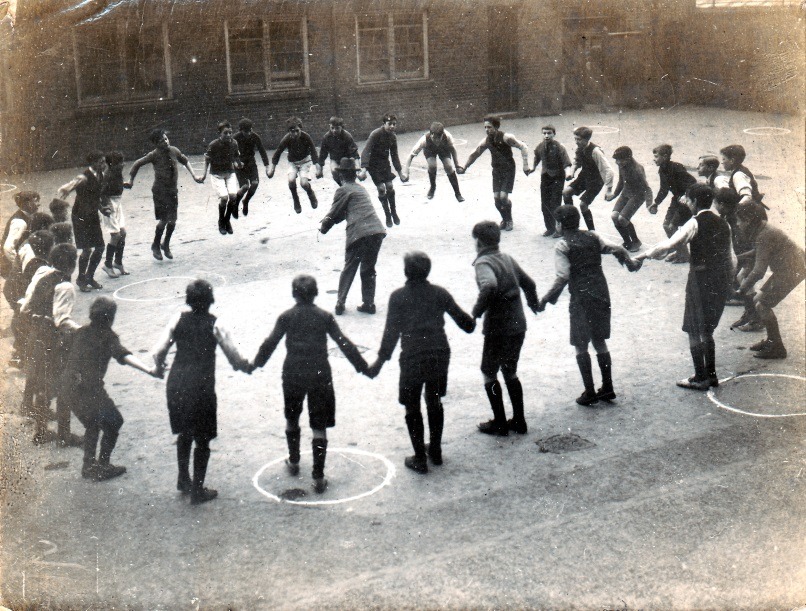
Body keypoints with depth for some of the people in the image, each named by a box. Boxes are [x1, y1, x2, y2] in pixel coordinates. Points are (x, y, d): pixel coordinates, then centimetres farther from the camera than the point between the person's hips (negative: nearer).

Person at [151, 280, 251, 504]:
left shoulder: (179, 319, 0)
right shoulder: (214, 324, -8)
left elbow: (158, 351, -2)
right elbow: (234, 356, -4)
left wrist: (160, 366, 20)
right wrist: (245, 366, 18)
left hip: (176, 383, 4)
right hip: (201, 385, -4)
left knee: (184, 433, 24)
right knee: (202, 439, 9)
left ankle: (183, 479, 35)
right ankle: (197, 490, 13)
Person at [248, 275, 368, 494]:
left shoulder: (286, 317, -2)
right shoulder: (324, 317, -2)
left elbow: (270, 343, -2)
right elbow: (344, 343, -2)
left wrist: (256, 363, 13)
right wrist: (362, 366, 5)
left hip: (293, 375, 1)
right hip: (319, 375, -1)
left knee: (292, 419, 24)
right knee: (319, 427, 3)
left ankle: (293, 462, 38)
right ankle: (318, 477, 1)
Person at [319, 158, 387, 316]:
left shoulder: (343, 190, 3)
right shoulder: (361, 189, 25)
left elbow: (334, 213, 8)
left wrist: (323, 227, 24)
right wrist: (327, 221, 34)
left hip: (358, 234, -6)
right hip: (377, 232, 6)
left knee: (349, 269, 7)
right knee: (368, 270, 15)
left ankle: (340, 303, 7)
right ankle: (368, 304, 14)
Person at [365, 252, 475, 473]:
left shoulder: (398, 297, -7)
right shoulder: (439, 293, 1)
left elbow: (391, 331, -9)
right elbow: (462, 319, 8)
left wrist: (380, 361, -3)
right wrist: (472, 322, 32)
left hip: (412, 359, -4)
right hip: (440, 356, 4)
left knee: (412, 409, 8)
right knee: (435, 403, 21)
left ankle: (420, 459, 12)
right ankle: (435, 450, 31)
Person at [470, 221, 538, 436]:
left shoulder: (483, 262, -15)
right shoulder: (507, 259, 9)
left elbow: (489, 285, -36)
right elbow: (528, 283, 19)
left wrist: (476, 312, -25)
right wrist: (533, 303, 37)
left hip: (498, 328, -7)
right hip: (518, 325, 7)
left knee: (489, 374, 9)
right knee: (510, 372, 20)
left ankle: (499, 424, 12)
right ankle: (519, 421, 23)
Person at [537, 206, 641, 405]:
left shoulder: (562, 247, -8)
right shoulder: (593, 237, 6)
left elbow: (562, 278, -15)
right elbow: (618, 249, 1)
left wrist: (545, 299, -8)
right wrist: (631, 263, 21)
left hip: (581, 298, -5)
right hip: (601, 293, 5)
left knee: (581, 345, 5)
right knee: (599, 341, 17)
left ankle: (589, 391, 5)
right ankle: (607, 387, 18)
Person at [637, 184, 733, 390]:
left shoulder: (695, 223, -11)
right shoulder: (722, 224, 11)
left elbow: (669, 245, -19)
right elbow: (729, 258, 14)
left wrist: (645, 255, -9)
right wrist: (727, 281, 22)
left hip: (701, 278, -8)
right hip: (721, 280, 8)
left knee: (694, 330, 2)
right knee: (707, 330, 19)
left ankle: (700, 378, 4)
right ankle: (711, 374, 22)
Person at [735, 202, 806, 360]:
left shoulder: (764, 236, -23)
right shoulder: (760, 231, 8)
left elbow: (759, 270, -24)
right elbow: (758, 260, 16)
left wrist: (743, 289, -17)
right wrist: (746, 280, 13)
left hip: (792, 270, -10)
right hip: (784, 270, 10)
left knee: (763, 305, -11)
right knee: (757, 299, 13)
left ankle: (777, 348, -3)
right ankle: (771, 340, 25)